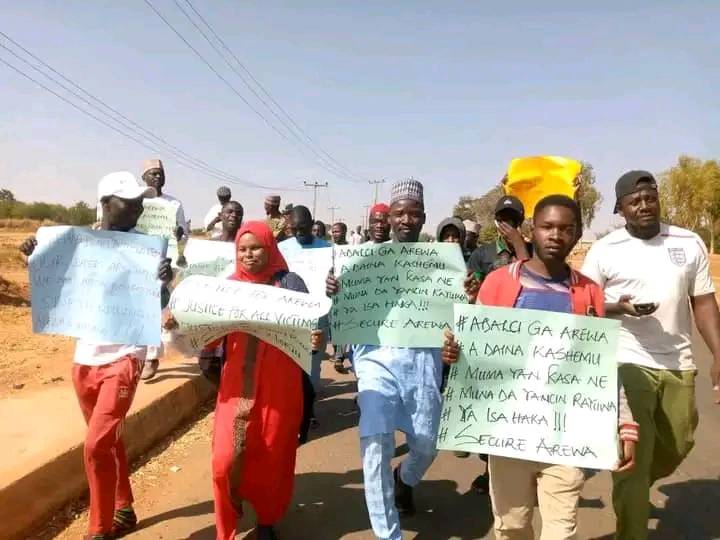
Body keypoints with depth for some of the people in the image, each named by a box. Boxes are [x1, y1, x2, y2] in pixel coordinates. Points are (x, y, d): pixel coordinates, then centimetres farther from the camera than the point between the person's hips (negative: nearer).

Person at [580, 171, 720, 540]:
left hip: (678, 364, 4)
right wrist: (619, 307, -20)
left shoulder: (690, 243, 5)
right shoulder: (604, 250, -4)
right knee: (634, 456, -1)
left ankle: (634, 490, 48)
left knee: (679, 444, 19)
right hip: (628, 364, -4)